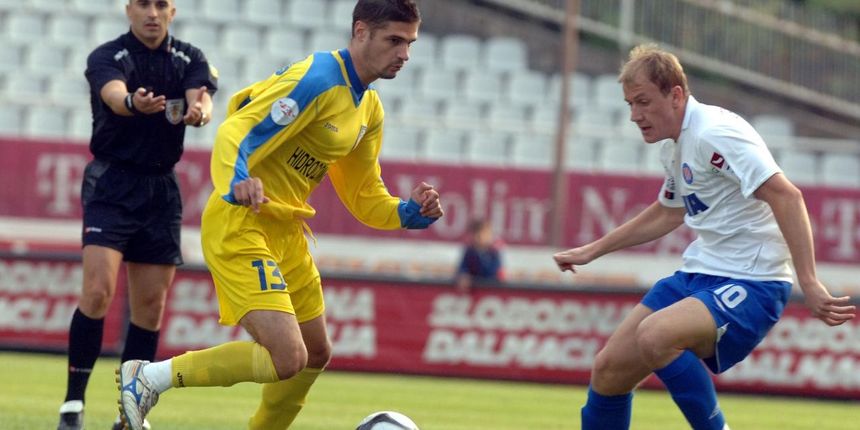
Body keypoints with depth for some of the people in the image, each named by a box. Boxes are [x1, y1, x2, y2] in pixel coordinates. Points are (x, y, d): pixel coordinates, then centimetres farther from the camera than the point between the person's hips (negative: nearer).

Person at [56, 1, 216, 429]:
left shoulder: (189, 58, 6)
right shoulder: (107, 57, -6)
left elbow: (201, 97, -13)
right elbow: (114, 94, -28)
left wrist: (199, 111, -39)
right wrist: (135, 103, -52)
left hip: (162, 189, 4)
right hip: (111, 183, -4)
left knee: (151, 306, 4)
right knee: (99, 291, -17)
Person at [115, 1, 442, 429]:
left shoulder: (369, 108, 11)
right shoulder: (317, 80, -18)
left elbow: (364, 196, 18)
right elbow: (234, 136, -25)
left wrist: (410, 212, -2)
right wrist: (237, 185, -45)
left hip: (286, 233, 10)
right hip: (241, 227, -10)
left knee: (315, 354, 17)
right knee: (288, 359, -20)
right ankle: (148, 378, -10)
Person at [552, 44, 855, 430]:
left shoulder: (714, 133, -18)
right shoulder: (674, 144, 12)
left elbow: (786, 196, -27)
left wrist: (808, 283, -33)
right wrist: (591, 251, 35)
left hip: (748, 285, -9)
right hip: (698, 275, 9)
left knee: (654, 336, -34)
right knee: (609, 370, 5)